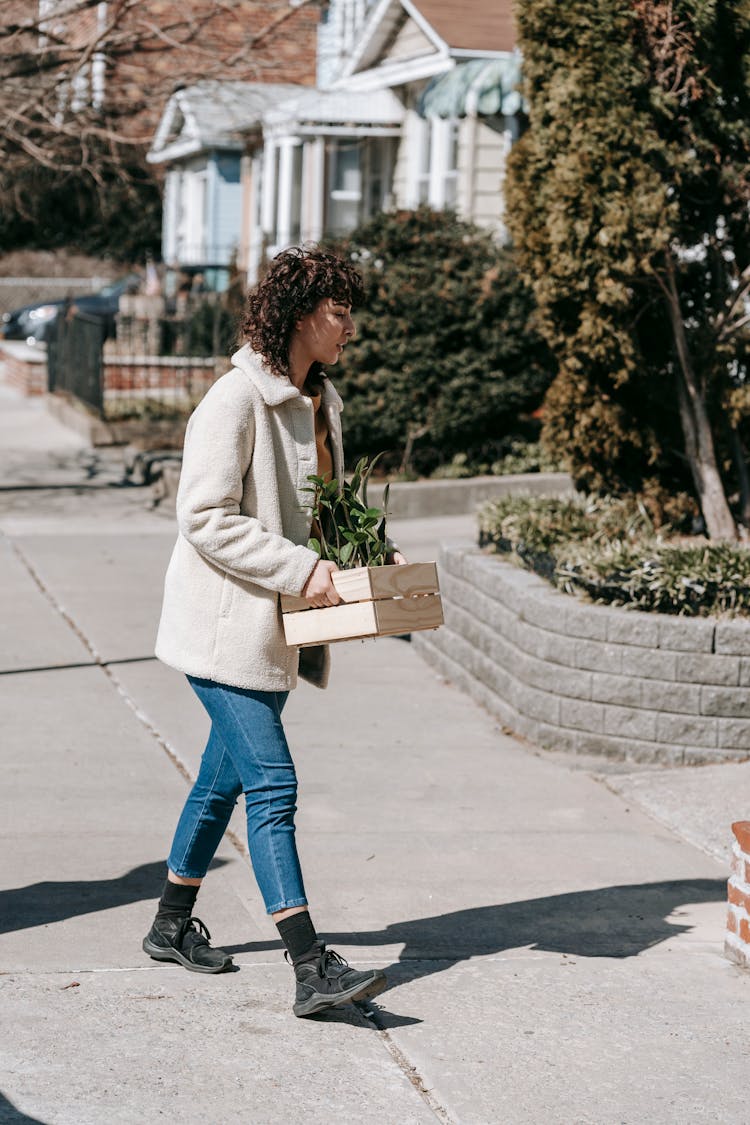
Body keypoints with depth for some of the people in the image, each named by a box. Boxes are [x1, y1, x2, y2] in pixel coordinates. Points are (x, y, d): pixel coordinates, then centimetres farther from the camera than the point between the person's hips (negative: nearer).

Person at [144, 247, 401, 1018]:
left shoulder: (320, 401, 11)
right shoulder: (236, 400, -17)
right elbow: (205, 518, -21)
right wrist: (301, 570, -23)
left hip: (277, 629, 9)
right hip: (226, 625, -9)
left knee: (225, 776, 18)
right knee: (272, 784, -12)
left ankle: (172, 925, 34)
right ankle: (312, 969, -13)